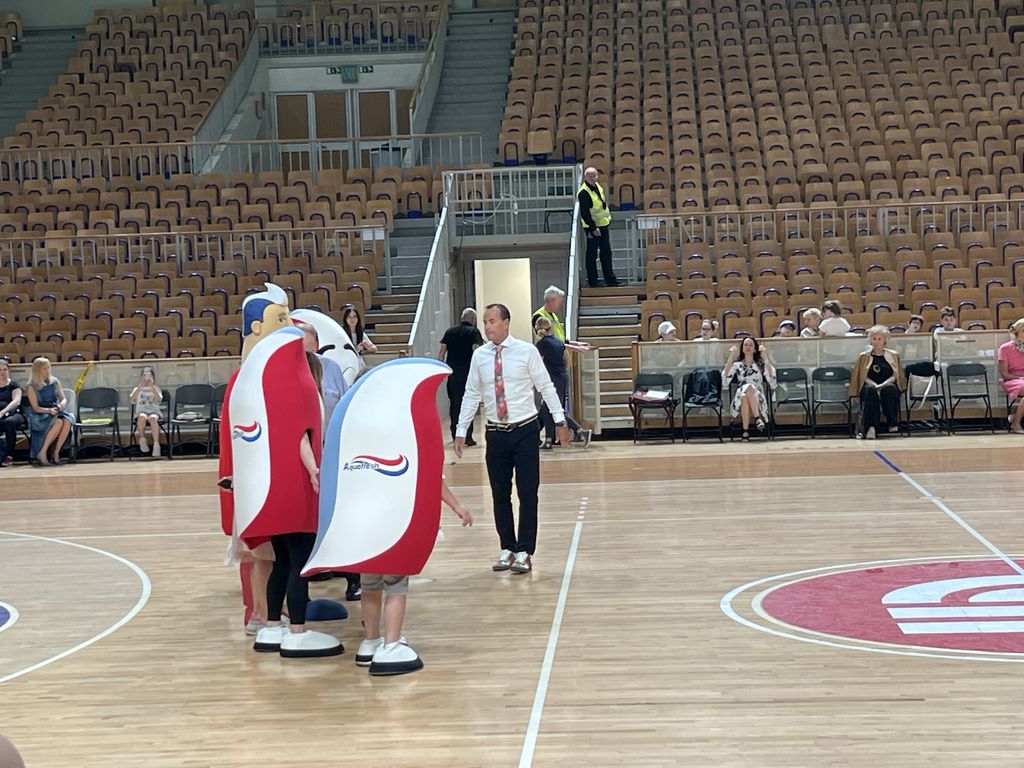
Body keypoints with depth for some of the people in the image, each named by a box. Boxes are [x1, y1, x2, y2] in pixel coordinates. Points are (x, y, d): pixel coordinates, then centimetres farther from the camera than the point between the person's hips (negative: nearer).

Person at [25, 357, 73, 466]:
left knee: (67, 421, -31)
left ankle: (56, 453, -23)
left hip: (55, 412, 4)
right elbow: (35, 408, -8)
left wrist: (61, 405, -15)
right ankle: (42, 453, -27)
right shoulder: (32, 386, -4)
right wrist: (49, 410, -26)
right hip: (39, 416, -4)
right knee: (58, 422, -35)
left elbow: (64, 399, 9)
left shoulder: (54, 381, 9)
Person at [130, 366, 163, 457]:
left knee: (153, 419, -38)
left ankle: (156, 444, -47)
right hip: (141, 412, 1)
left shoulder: (156, 389, 14)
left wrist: (152, 386, -15)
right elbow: (132, 399, -6)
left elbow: (159, 399, -8)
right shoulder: (137, 389, 16)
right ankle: (142, 438, -20)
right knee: (142, 417, -38)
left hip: (154, 412, -1)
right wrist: (140, 386, -13)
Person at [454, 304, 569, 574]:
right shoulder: (479, 356, 2)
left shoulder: (526, 351, -6)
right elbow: (472, 395, 7)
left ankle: (524, 552, 8)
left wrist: (559, 421, -5)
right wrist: (461, 432, 5)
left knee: (527, 493, -1)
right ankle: (507, 549, 21)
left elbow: (546, 387, -2)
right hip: (496, 433, 3)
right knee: (500, 494, 9)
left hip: (525, 431, -3)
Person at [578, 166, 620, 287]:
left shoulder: (598, 186, 7)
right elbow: (584, 213, -21)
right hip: (592, 227, -9)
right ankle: (592, 281, 9)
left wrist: (608, 217, 18)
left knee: (606, 252, 14)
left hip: (603, 225, 9)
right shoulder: (583, 192, -20)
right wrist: (593, 228, -21)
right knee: (592, 254, 0)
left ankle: (610, 278, 23)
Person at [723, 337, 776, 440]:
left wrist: (765, 356, -5)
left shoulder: (761, 364, 15)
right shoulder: (736, 365, 17)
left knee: (749, 387, -35)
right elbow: (725, 382, -2)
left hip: (759, 401, 0)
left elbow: (771, 379, -6)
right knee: (744, 396, -36)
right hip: (740, 401, 0)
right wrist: (731, 357, -1)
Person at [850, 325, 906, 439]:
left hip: (888, 385, 0)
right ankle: (870, 427, -49)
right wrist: (874, 384, -9)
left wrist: (884, 384, -9)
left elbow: (896, 375, 11)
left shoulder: (893, 355, 19)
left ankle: (893, 423, -29)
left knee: (888, 388, -38)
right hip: (870, 385, 0)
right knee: (870, 390, -38)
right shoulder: (864, 357, 19)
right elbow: (862, 376, 11)